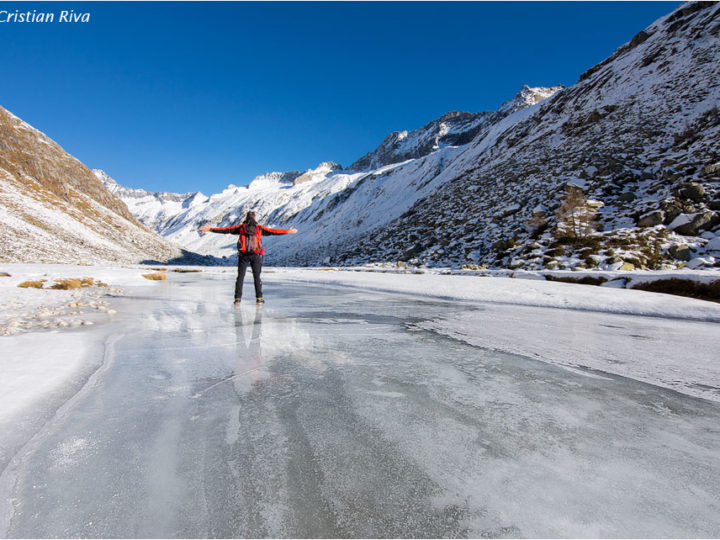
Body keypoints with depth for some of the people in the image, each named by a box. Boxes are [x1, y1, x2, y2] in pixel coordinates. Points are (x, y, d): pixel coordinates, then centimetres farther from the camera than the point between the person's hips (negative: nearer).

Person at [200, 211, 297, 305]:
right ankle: (259, 298, 5)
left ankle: (237, 298, 3)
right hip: (256, 255, 0)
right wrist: (288, 231, 13)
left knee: (240, 277, 7)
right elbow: (273, 231, 7)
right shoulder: (259, 227, 7)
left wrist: (211, 229, 14)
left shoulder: (241, 227, 8)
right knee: (257, 277, 8)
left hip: (243, 255, 0)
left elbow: (226, 230, 7)